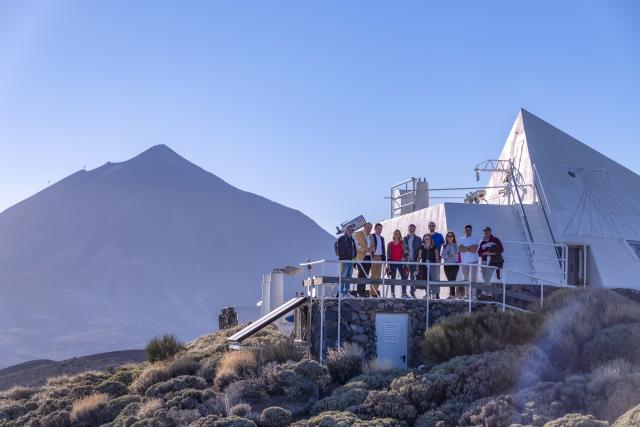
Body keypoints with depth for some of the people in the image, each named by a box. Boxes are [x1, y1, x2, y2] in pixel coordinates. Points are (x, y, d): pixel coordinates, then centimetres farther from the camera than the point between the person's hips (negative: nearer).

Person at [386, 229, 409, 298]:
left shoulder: (402, 243, 6)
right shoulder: (390, 244, 8)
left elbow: (407, 252, 6)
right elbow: (388, 254, 8)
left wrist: (404, 257, -11)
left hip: (400, 263, -1)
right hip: (393, 263, 1)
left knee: (404, 277, -7)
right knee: (393, 278, 4)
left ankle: (404, 293, -4)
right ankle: (392, 293, 8)